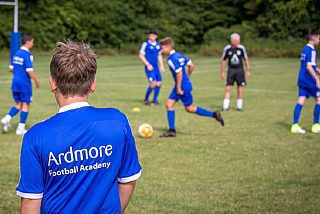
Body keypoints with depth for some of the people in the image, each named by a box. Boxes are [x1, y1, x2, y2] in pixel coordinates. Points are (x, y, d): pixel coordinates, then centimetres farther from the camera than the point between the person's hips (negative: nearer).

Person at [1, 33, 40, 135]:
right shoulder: (27, 54, -15)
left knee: (18, 104, 16)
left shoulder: (17, 53, 9)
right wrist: (36, 80, -7)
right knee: (26, 105, 4)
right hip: (25, 83, -7)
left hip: (15, 82, 7)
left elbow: (11, 68, 13)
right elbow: (30, 71, -20)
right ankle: (21, 128, 6)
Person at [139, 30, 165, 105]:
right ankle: (146, 99, 3)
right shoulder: (145, 44, -9)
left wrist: (161, 65, 14)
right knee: (153, 83, -15)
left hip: (156, 67, 7)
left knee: (159, 83, 2)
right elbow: (141, 55, -9)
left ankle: (154, 101, 14)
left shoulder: (158, 44, 10)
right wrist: (148, 65, -15)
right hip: (149, 67, -7)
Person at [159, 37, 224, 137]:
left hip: (183, 87, -10)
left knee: (189, 108, 4)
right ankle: (172, 130, 7)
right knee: (169, 104, 7)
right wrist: (187, 77, 22)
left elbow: (179, 73, -27)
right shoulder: (179, 55, 9)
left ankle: (214, 114, 10)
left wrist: (178, 88, -21)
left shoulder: (171, 59, -20)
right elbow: (191, 65, 13)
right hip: (186, 83, 10)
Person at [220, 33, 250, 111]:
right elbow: (223, 60, 6)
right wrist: (222, 72, 6)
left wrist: (248, 70, 3)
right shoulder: (227, 49, -5)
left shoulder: (241, 48, -5)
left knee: (240, 88, 1)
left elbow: (246, 59, 6)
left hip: (240, 70, 0)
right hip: (231, 70, 0)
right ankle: (225, 106, -2)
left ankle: (239, 106, 13)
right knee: (228, 88, -5)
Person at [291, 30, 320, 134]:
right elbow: (309, 67, -21)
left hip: (302, 79, 8)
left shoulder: (305, 49, 14)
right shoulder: (312, 50, -14)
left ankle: (295, 125, -3)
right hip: (309, 80, -8)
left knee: (301, 101, 3)